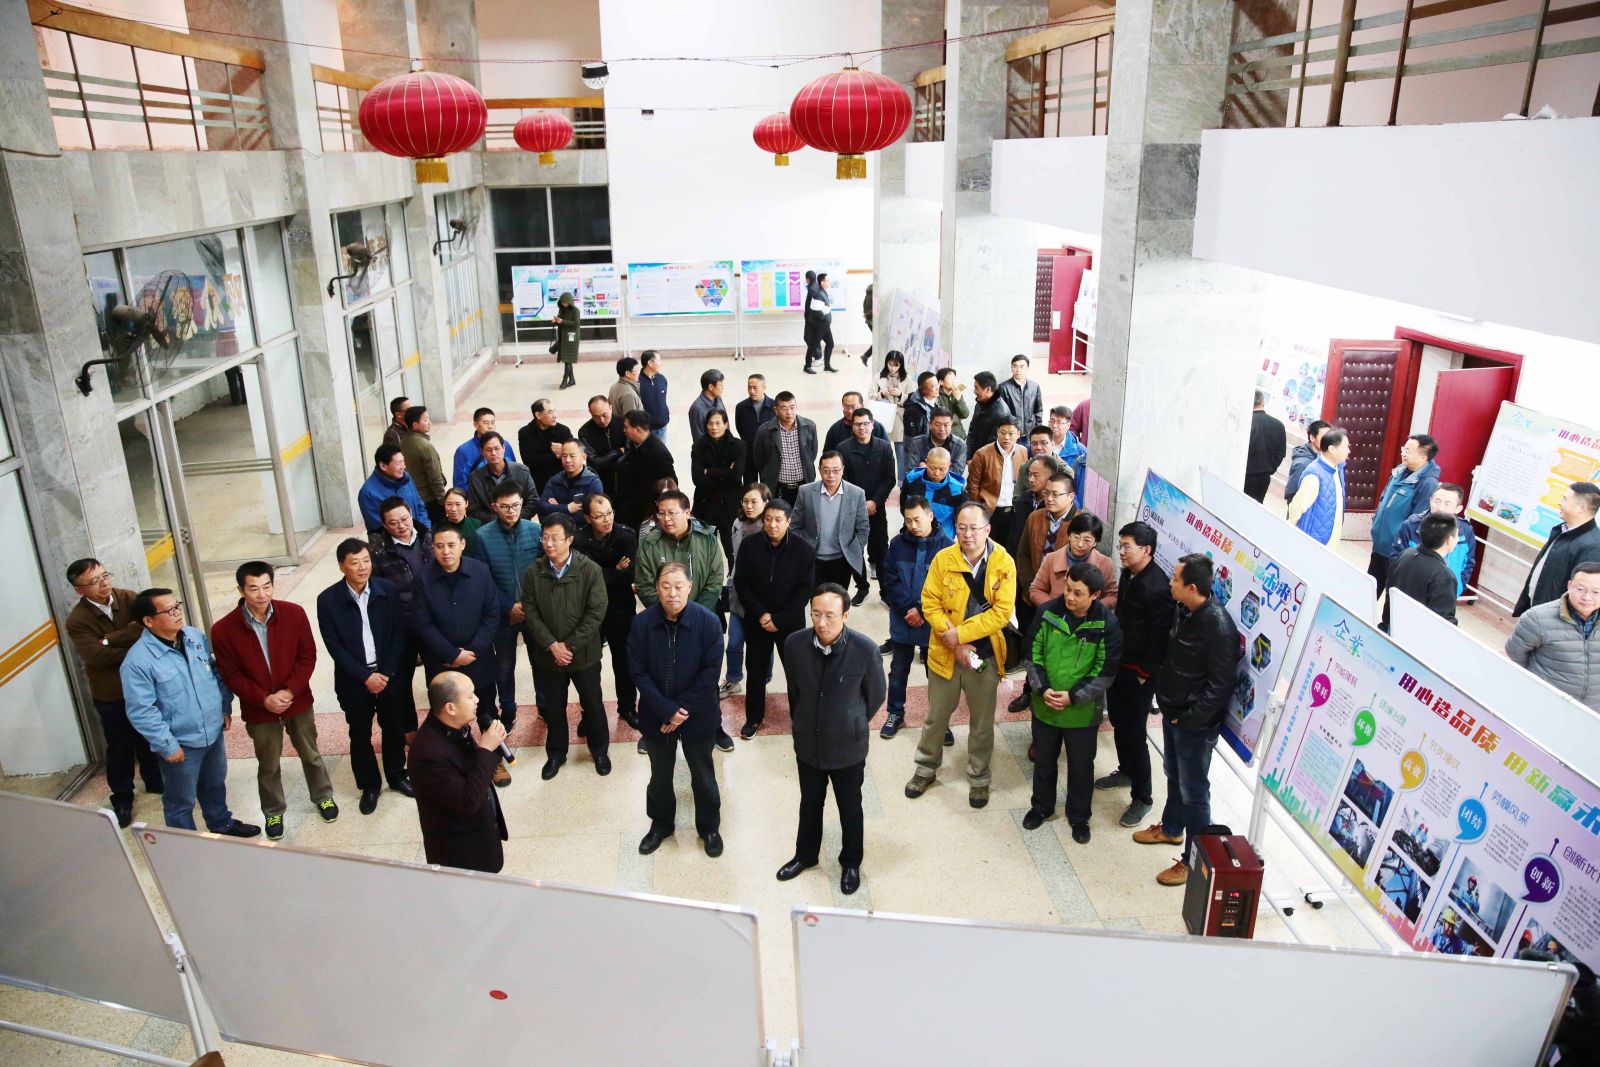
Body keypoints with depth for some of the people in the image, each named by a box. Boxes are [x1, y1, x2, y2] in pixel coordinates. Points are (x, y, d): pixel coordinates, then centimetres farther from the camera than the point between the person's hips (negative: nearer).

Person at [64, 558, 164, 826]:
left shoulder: (129, 598, -9)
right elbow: (97, 656, -26)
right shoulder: (77, 621, -16)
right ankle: (122, 798, 33)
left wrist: (112, 639, -26)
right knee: (120, 747, 13)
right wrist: (134, 642, -21)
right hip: (111, 696, -2)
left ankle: (155, 781, 44)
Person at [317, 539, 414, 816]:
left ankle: (396, 775, 37)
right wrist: (365, 677, -15)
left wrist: (386, 673, -11)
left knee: (394, 728, 15)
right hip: (353, 680, -1)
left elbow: (399, 635, -4)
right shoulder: (328, 600, -12)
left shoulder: (388, 590, -8)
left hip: (389, 675, 1)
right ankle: (369, 785, 31)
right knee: (360, 735, 13)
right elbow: (334, 647, -10)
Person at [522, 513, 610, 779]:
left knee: (593, 703, 13)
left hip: (584, 653, -2)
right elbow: (530, 612, -5)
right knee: (553, 706, 16)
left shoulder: (590, 570, -14)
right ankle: (556, 752, 36)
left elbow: (596, 613, -14)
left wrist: (570, 645, -15)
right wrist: (552, 645, -15)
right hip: (548, 654, 2)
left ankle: (600, 749, 35)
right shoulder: (533, 572, -6)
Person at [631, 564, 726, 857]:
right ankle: (661, 824, 44)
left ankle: (709, 827, 38)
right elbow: (638, 672, -11)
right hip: (656, 716, 2)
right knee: (660, 775, 21)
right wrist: (667, 710, -18)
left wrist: (684, 710, -17)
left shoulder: (708, 622, -17)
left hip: (698, 715, -1)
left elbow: (710, 672, -15)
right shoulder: (642, 623, -13)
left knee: (703, 775, 16)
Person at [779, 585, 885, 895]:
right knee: (810, 803, 24)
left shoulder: (865, 649, -25)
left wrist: (851, 725, 7)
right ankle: (805, 854, 49)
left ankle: (851, 863, 43)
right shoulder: (795, 644, -17)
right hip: (807, 743, 2)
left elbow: (875, 696, -6)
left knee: (850, 809, 19)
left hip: (848, 747, -2)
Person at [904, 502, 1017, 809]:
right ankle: (926, 769, 37)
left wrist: (961, 633, -20)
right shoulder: (943, 559, -9)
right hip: (945, 653, 1)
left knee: (982, 722, 14)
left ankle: (978, 778, 33)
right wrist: (954, 643, -16)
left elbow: (1002, 611, -16)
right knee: (936, 716, 17)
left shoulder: (1003, 562, -12)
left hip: (984, 655, -1)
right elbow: (930, 604, -9)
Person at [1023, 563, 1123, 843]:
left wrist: (1073, 696, -19)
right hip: (1044, 706, 2)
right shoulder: (1047, 611, -12)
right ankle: (1041, 806, 44)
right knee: (1043, 761, 21)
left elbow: (1107, 671, -13)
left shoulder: (1107, 624, -17)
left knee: (1081, 766, 15)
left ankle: (1079, 816, 37)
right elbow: (1033, 654, -4)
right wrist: (1042, 689, -16)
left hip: (1083, 711, -2)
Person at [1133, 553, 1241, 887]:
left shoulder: (1219, 626, -27)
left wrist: (1189, 719, -18)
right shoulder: (1185, 611, -2)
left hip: (1195, 723, -9)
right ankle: (1171, 828, 48)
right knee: (1173, 774, 26)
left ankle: (1195, 861, 17)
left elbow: (1220, 685, -24)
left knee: (1194, 791, 3)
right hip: (1173, 711, 9)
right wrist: (1163, 692, 10)